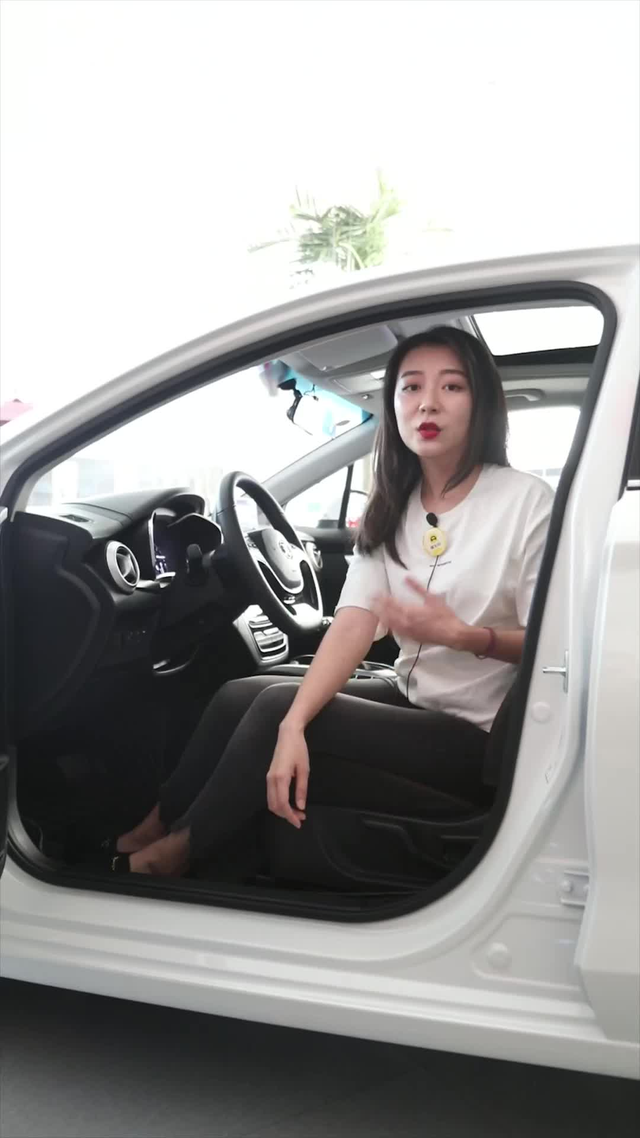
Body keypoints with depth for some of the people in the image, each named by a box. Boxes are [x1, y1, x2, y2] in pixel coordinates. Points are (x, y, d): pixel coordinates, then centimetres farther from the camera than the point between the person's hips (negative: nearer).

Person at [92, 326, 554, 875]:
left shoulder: (527, 501, -13)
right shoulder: (392, 510, 4)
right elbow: (353, 625, -9)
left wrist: (461, 635, -31)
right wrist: (295, 724, -24)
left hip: (475, 734, -6)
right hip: (409, 700, 6)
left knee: (276, 706, -18)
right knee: (241, 695, -7)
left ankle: (173, 851, 2)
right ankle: (153, 829, 9)